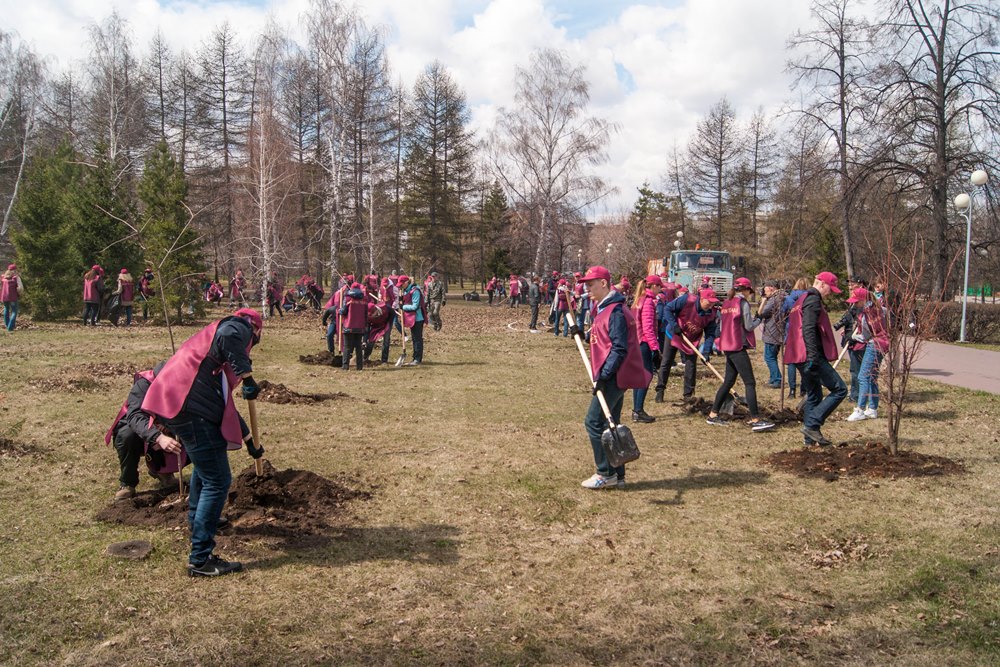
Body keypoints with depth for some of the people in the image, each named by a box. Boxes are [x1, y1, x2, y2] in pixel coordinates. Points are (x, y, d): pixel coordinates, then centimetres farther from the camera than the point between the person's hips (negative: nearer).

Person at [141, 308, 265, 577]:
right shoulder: (239, 327, 4)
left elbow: (224, 399, 37)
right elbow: (228, 338, -26)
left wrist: (249, 441, 41)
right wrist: (247, 377, -17)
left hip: (174, 401, 10)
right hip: (190, 406, -10)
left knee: (206, 465, 34)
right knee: (218, 482, -6)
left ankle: (198, 520, 55)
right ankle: (200, 559, -3)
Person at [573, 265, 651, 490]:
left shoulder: (615, 311, -17)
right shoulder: (603, 308, 15)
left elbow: (619, 349, -22)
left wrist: (604, 375, -25)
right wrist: (582, 335, 18)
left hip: (613, 378, -11)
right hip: (612, 377, 11)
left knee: (594, 422, -7)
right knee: (610, 424, 14)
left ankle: (606, 473, 3)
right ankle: (617, 476, 21)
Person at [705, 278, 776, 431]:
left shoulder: (726, 303, 13)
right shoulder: (743, 303, -9)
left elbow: (721, 327, 16)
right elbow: (749, 326, -11)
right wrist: (758, 319, 6)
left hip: (728, 347, 8)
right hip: (738, 347, -8)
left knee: (728, 382, 15)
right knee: (750, 383, -6)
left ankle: (713, 414, 17)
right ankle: (755, 420, -8)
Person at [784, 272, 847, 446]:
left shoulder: (802, 300, 23)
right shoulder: (813, 299, -9)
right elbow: (809, 329, -21)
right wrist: (812, 355, -26)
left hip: (800, 356, 10)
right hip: (812, 357, -10)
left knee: (813, 396, 16)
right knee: (839, 389, -6)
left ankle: (810, 437, 17)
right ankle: (812, 424, -10)